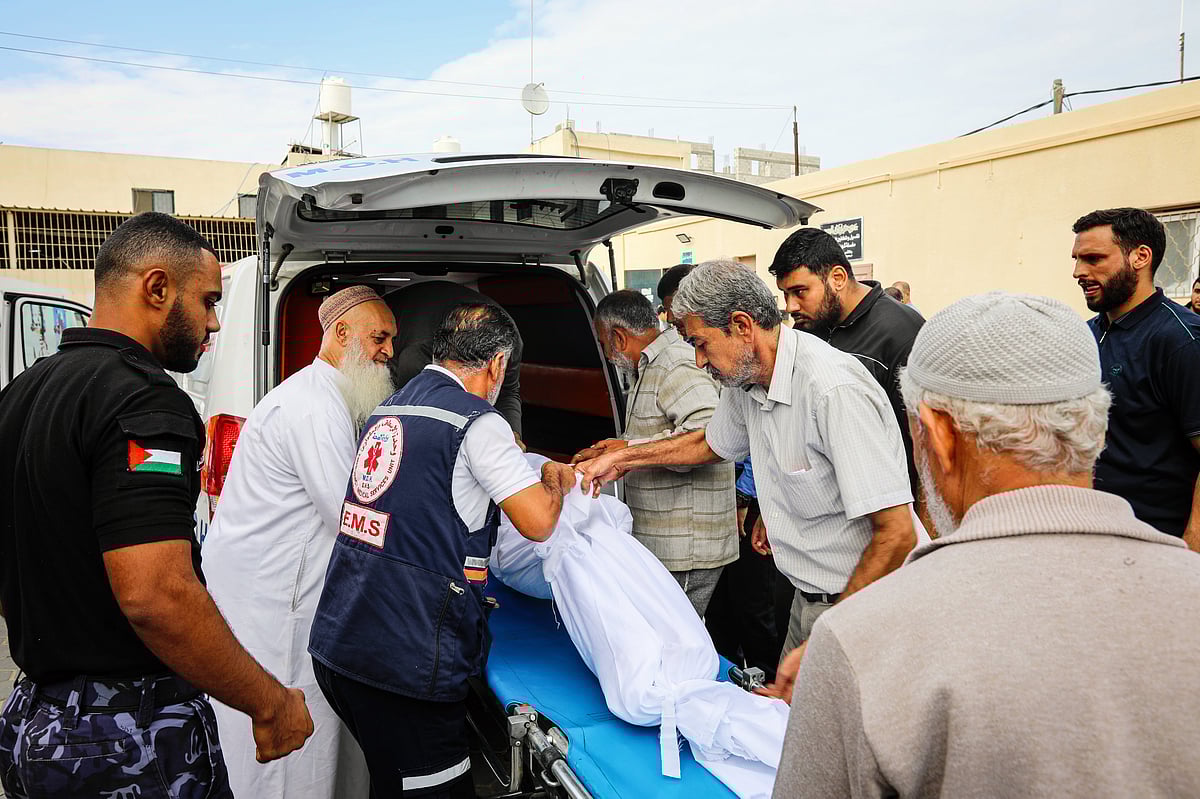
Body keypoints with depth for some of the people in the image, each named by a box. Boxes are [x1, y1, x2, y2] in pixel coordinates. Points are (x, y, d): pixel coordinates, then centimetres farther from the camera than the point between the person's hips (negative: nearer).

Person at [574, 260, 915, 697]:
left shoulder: (833, 390, -27)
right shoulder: (747, 382, 2)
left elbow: (897, 535, -27)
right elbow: (711, 442, 26)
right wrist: (621, 459, 22)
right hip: (808, 597, 8)